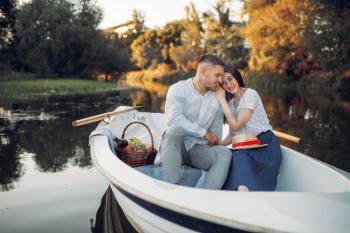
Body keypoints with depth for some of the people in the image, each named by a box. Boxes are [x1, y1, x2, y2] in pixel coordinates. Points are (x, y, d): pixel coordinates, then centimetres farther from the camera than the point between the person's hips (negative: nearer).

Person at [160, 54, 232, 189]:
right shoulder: (178, 89, -6)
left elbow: (216, 132, 12)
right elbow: (173, 118, -24)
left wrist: (212, 142, -8)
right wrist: (204, 133, -22)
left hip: (198, 149, 4)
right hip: (173, 147, -3)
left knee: (224, 153, -24)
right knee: (175, 129, -35)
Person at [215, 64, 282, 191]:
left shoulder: (250, 94, -5)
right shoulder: (230, 103, 18)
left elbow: (236, 126, -12)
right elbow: (232, 136, 18)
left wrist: (222, 100, -7)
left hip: (265, 145, -6)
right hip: (245, 148, 6)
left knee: (239, 156, -38)